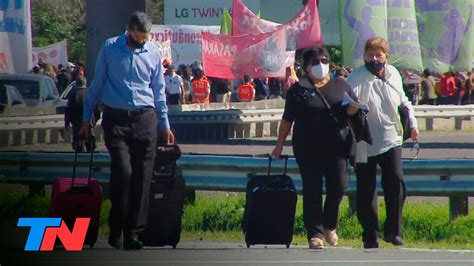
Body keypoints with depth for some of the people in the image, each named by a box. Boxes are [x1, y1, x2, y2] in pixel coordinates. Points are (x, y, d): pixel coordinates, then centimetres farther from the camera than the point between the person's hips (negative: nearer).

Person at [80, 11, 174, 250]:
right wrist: (86, 118, 8)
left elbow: (159, 91, 15)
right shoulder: (109, 49, 2)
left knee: (142, 177, -3)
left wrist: (165, 124, 12)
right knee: (123, 172, -14)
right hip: (116, 118, -2)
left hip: (145, 119, 2)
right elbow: (97, 85, 8)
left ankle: (132, 231, 1)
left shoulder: (153, 53, 8)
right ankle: (116, 229, 0)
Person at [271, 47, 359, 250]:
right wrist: (279, 146, 4)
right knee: (312, 191, -2)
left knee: (338, 187, -2)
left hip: (335, 147, 2)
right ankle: (315, 234, 3)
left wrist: (352, 108, -10)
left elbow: (351, 110, 15)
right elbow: (287, 120, 5)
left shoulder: (339, 85, 9)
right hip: (308, 150, -2)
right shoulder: (298, 90, 3)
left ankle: (329, 225, 22)